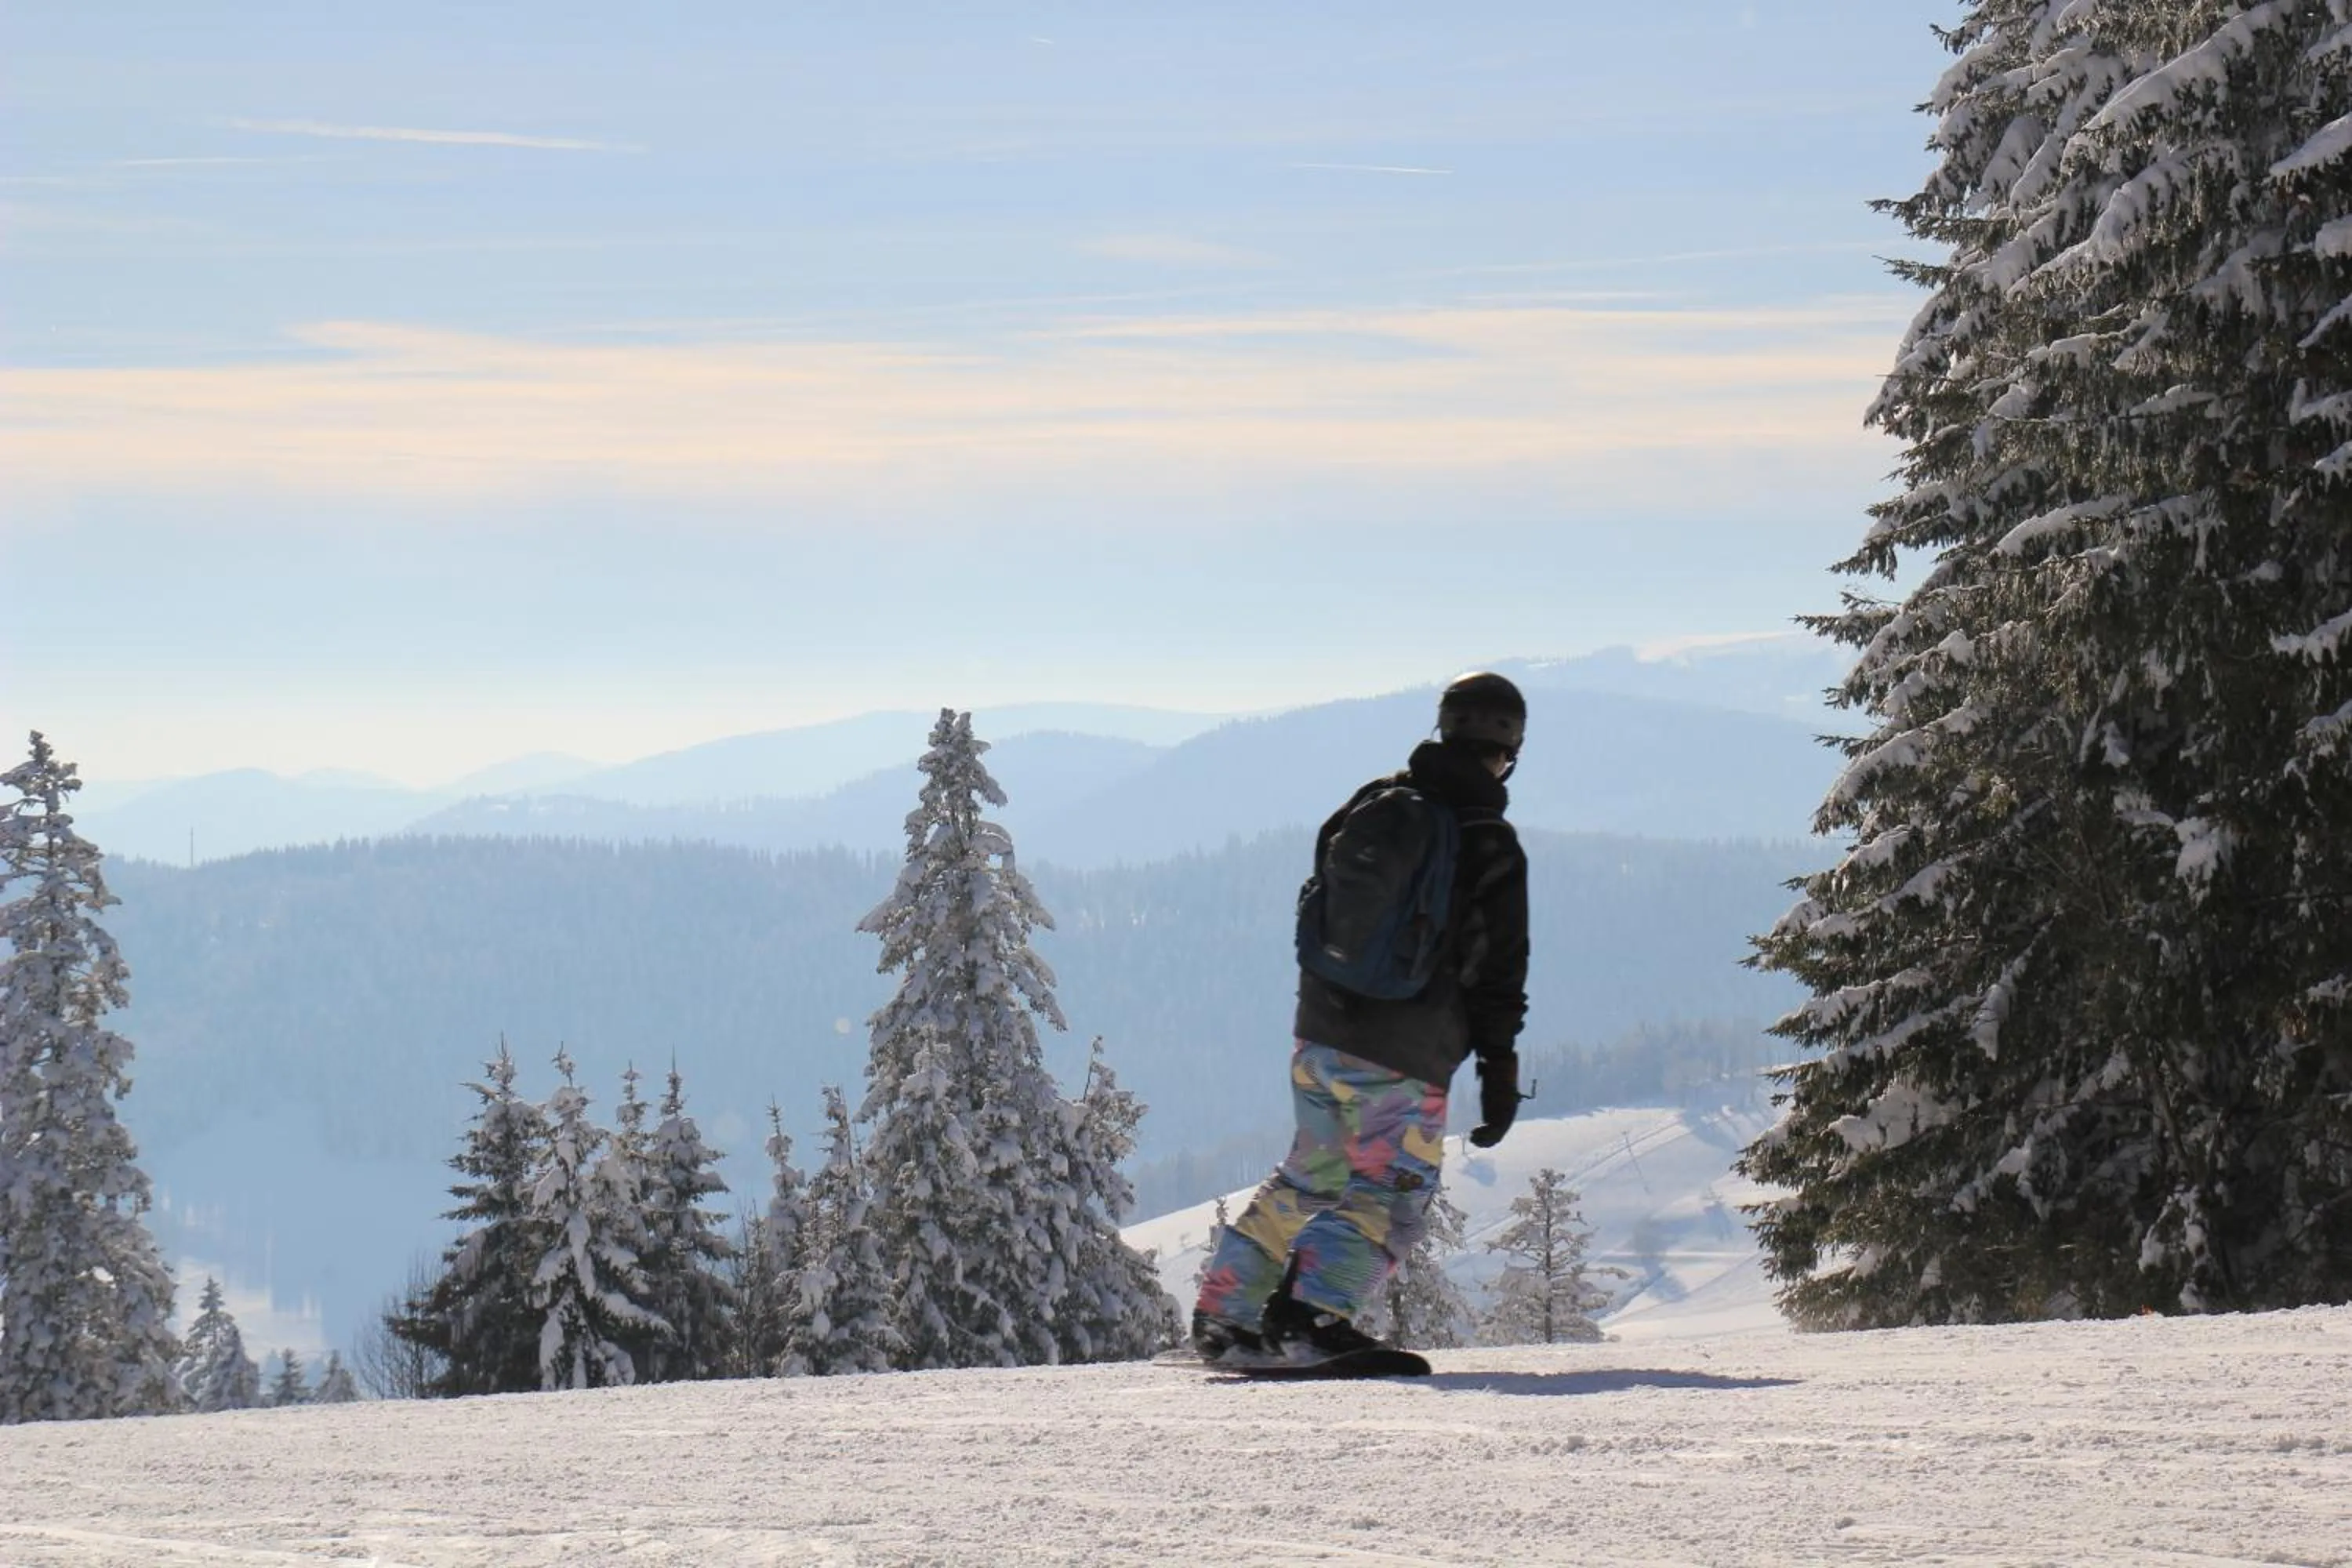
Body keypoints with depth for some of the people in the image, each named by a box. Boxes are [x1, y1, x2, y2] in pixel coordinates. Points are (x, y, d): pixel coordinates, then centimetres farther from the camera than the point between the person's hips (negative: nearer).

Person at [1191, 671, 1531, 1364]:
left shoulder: (1369, 803, 6)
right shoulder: (1492, 847, -9)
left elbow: (1315, 909, 15)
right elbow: (1497, 969, -7)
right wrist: (1500, 1071, -1)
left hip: (1320, 1034, 6)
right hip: (1405, 1059, -6)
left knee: (1311, 1175, 19)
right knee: (1392, 1195, 2)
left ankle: (1224, 1312, 17)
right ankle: (1311, 1309, -17)